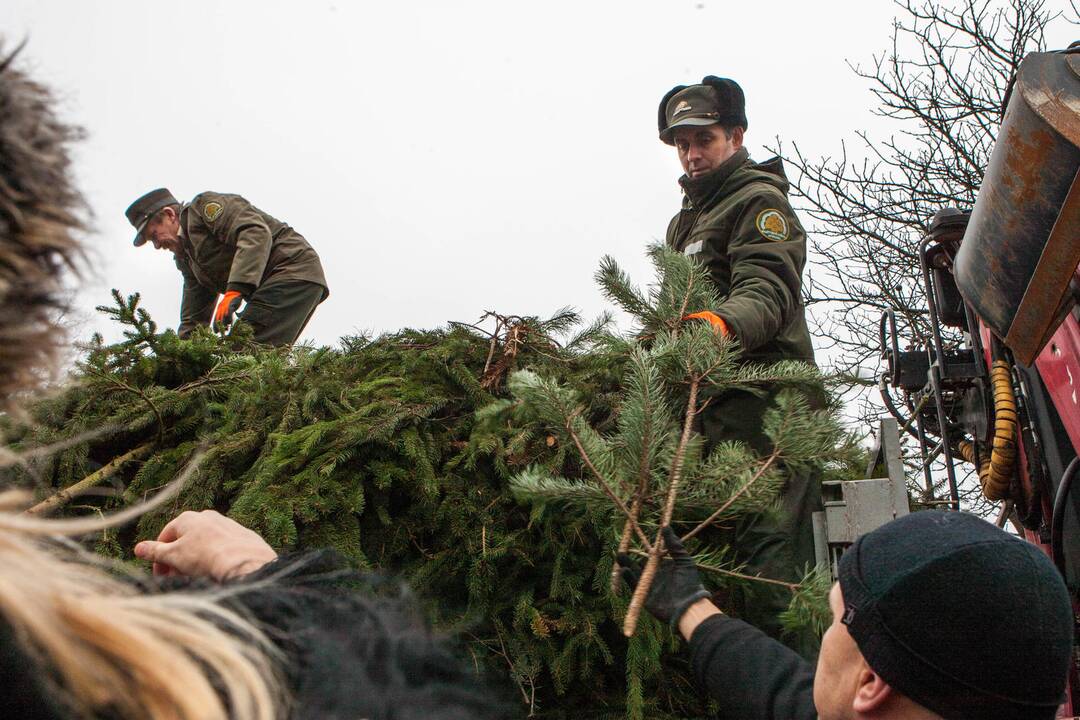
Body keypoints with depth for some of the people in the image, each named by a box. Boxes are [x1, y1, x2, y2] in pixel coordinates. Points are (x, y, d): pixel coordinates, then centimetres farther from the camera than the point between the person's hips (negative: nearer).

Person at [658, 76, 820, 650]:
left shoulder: (759, 200, -2)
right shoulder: (685, 221, 28)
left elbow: (767, 290, -20)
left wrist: (724, 323, -39)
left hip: (763, 393, -9)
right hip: (715, 402, 9)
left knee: (768, 542, -15)